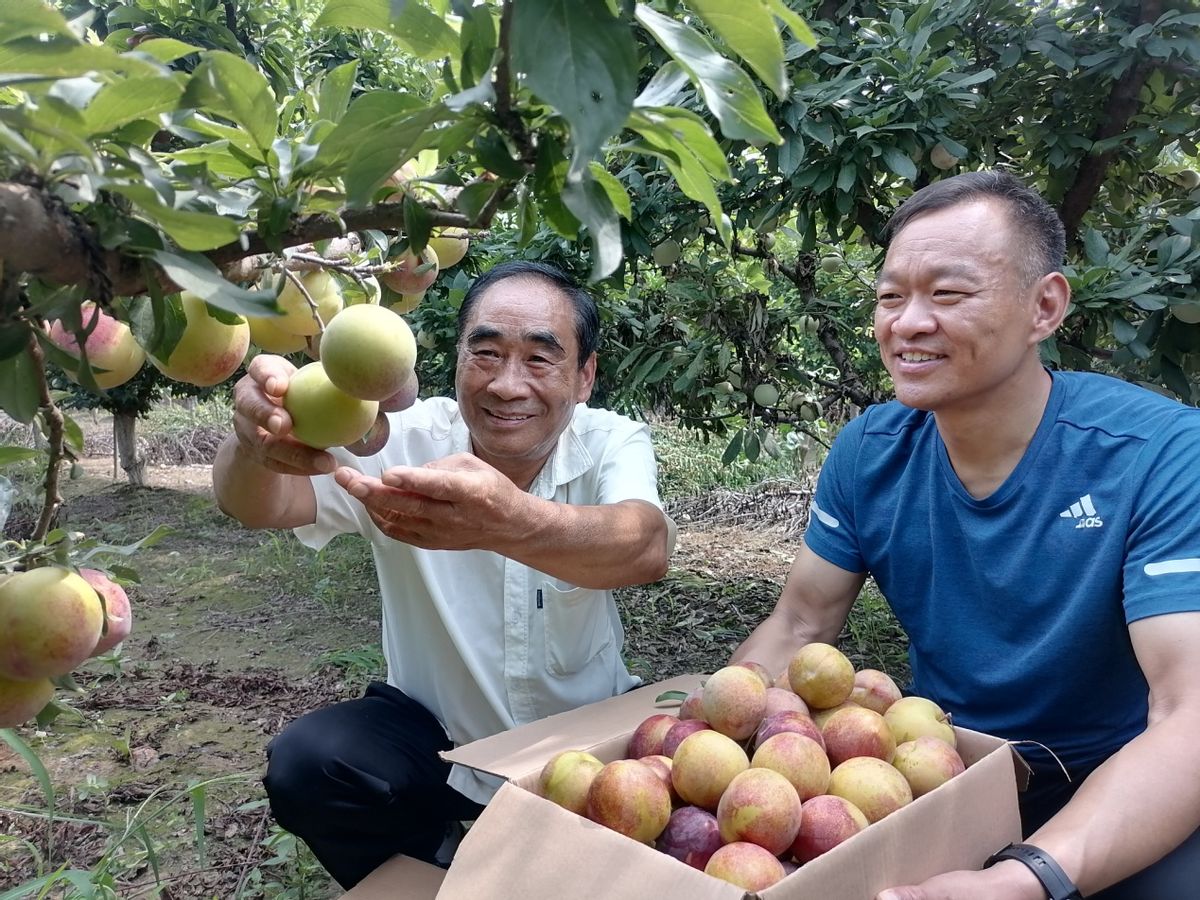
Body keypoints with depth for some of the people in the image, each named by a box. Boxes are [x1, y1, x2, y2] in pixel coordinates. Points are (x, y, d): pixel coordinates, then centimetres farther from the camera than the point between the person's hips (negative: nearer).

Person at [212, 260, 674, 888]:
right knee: (306, 766, -23)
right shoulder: (405, 441, -16)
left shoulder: (612, 443, -16)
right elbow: (260, 505, -31)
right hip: (432, 734, 0)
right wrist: (257, 448, -56)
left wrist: (511, 522, -60)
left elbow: (647, 547, -39)